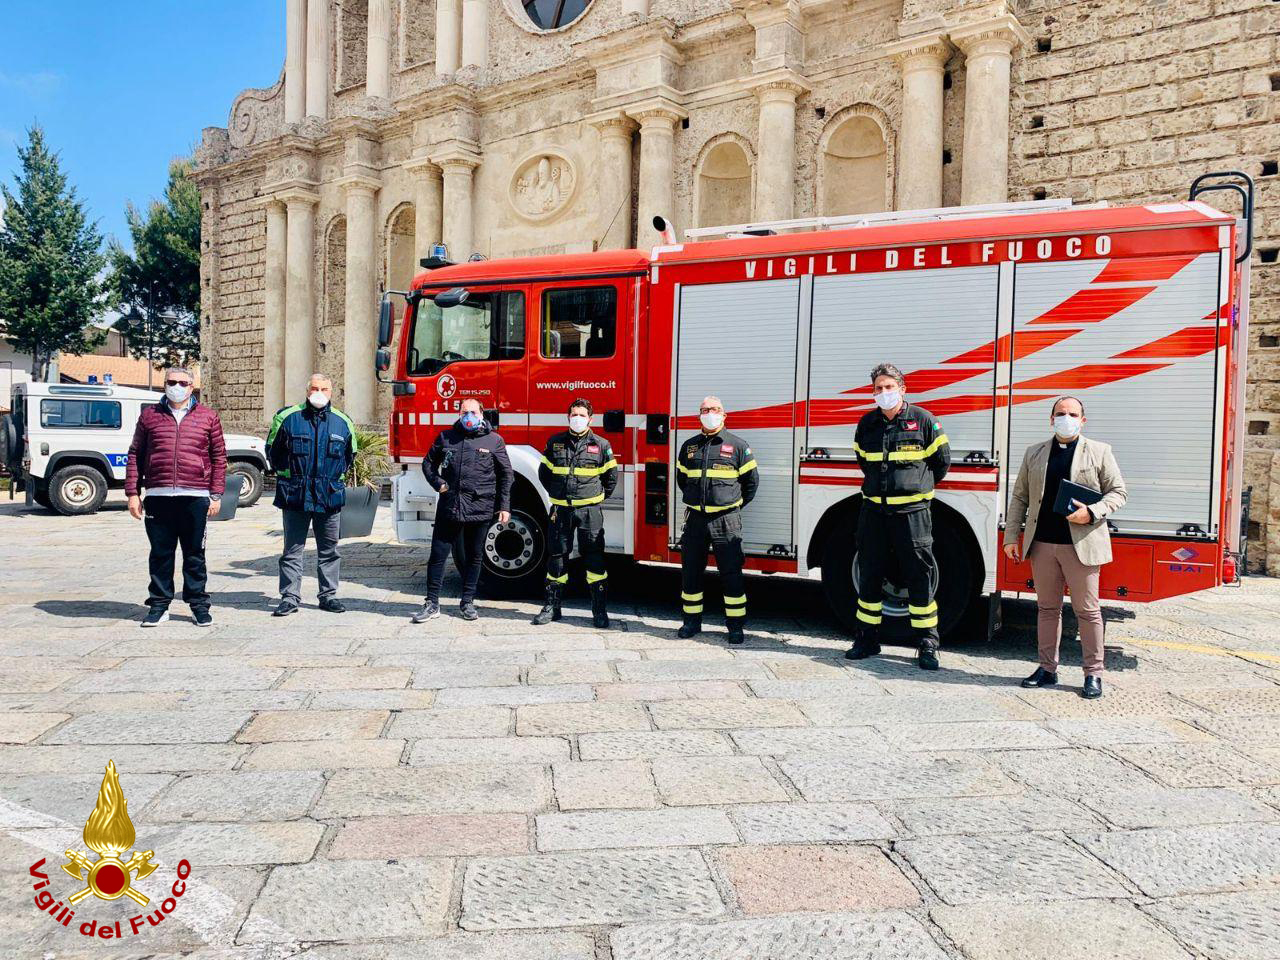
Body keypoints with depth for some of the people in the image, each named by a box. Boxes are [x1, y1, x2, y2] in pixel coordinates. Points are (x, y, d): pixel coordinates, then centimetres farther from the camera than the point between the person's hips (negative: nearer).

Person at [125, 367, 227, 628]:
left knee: (195, 554, 6)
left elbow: (219, 457, 8)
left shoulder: (208, 417, 8)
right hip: (158, 496, 1)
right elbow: (135, 455, 11)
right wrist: (133, 493, 4)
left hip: (195, 497, -1)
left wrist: (216, 495, 1)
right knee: (160, 553, 7)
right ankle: (159, 605, 17)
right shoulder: (149, 415, 11)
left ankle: (199, 604, 16)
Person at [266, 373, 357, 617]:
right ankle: (290, 597, 9)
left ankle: (328, 595, 18)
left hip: (330, 496, 2)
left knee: (329, 549, 9)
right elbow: (273, 450, 11)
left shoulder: (342, 422, 6)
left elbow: (349, 456, 19)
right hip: (295, 496, -2)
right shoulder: (288, 418, -1)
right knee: (293, 550, 3)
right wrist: (286, 475, 10)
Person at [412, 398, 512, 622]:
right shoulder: (446, 437, 6)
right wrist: (438, 483, 1)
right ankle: (432, 603, 13)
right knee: (438, 554, 3)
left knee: (473, 558, 10)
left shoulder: (494, 441, 2)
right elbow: (428, 463, 18)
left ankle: (468, 602, 22)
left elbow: (505, 475, 5)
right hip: (448, 508, 1)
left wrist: (504, 506, 0)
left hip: (480, 509, -1)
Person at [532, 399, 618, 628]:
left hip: (589, 510, -2)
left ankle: (600, 610, 6)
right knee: (557, 557, 8)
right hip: (560, 509, 2)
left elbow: (611, 476, 10)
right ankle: (552, 606, 18)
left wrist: (599, 497, 9)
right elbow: (544, 472, 16)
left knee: (594, 558, 0)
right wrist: (557, 494, 14)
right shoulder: (555, 443, 6)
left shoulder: (601, 445, 2)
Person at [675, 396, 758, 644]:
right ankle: (692, 621, 21)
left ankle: (736, 625, 7)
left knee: (731, 574, -1)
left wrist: (736, 505, 8)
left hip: (726, 521, -3)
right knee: (690, 572, 8)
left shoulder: (737, 446, 1)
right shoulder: (689, 446, 10)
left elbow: (751, 480, 7)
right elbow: (681, 478, 23)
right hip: (695, 519, 4)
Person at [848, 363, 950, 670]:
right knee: (869, 575, 9)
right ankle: (867, 639, 20)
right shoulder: (867, 424, 9)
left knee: (920, 576, -1)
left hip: (912, 510, -4)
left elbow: (941, 460, 7)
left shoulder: (922, 420, -2)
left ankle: (928, 645, 8)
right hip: (874, 510, 4)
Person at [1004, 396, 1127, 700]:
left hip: (1082, 545, -3)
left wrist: (1092, 512, -16)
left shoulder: (1099, 452, 5)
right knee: (1047, 608, 9)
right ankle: (1047, 669, 18)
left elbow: (1118, 492, 3)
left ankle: (1093, 674, 10)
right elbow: (1019, 497, 13)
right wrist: (1011, 537, 7)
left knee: (1087, 611, 2)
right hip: (1042, 544, 3)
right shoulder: (1034, 453, 12)